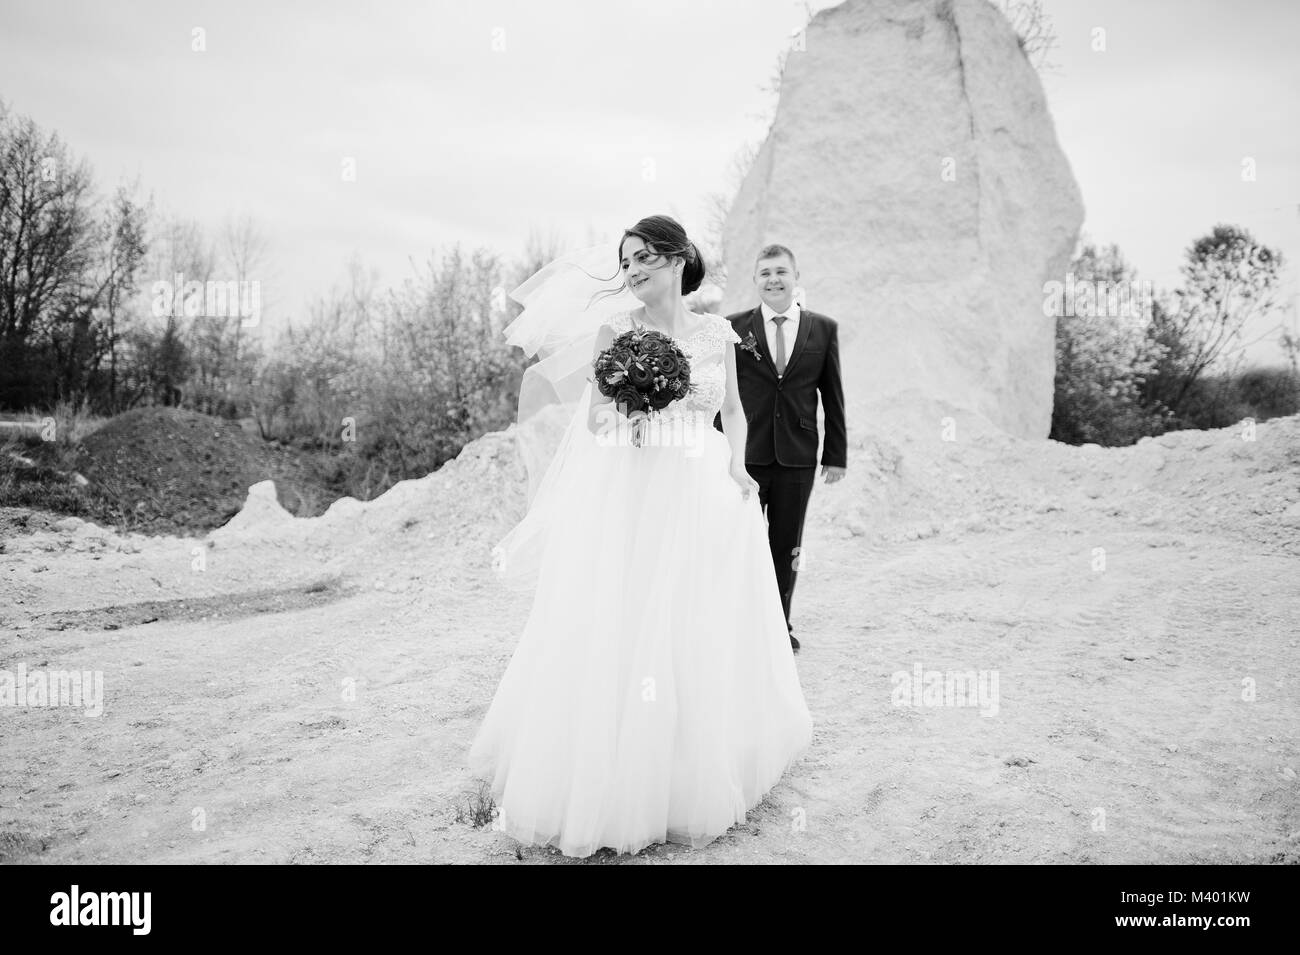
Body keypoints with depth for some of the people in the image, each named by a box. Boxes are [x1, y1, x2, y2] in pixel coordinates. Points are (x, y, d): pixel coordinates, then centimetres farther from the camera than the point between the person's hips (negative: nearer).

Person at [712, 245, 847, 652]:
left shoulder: (823, 329, 5)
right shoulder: (734, 327, 1)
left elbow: (832, 397, 5)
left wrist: (836, 455, 3)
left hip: (798, 456, 1)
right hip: (745, 454, -1)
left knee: (787, 546, 10)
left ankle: (779, 624, 25)